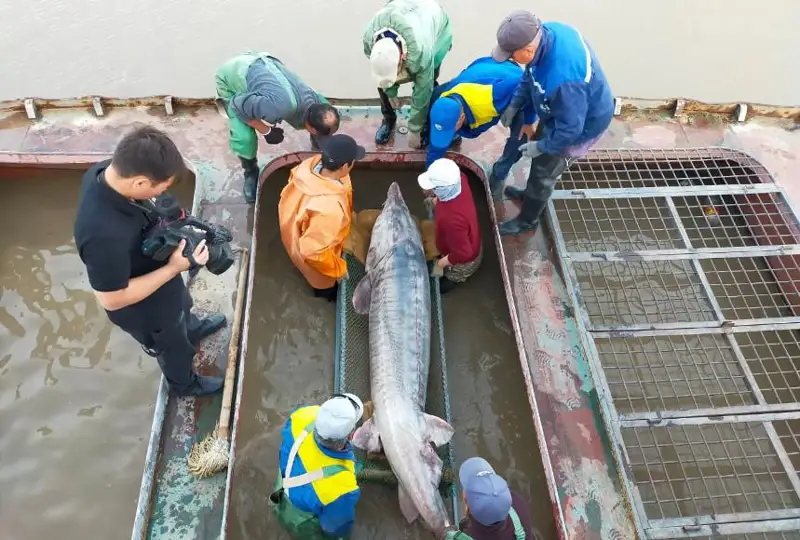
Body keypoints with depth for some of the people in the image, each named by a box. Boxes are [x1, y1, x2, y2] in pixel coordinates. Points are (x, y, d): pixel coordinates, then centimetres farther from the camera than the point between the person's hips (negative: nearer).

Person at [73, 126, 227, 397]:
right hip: (147, 310, -7)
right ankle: (185, 384, 56)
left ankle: (192, 329, 71)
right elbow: (112, 299, -31)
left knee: (182, 305, 38)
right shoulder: (104, 235, -46)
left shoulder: (106, 171, -23)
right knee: (175, 347, 25)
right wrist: (174, 268, -30)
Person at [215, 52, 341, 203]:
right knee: (244, 138, -22)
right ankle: (251, 173, 9)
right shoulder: (280, 107, -45)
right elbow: (237, 104, -30)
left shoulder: (318, 103, -21)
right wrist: (266, 131, -24)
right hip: (230, 75, -5)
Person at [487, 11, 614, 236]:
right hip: (561, 110, 8)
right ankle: (530, 194, 54)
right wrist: (516, 104, 0)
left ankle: (527, 220, 36)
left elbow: (569, 128, -32)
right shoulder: (545, 32, -19)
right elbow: (530, 76, 1)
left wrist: (541, 146, -18)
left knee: (543, 172, 11)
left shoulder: (563, 78, -45)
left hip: (581, 124, -8)